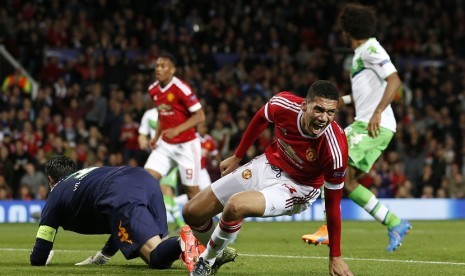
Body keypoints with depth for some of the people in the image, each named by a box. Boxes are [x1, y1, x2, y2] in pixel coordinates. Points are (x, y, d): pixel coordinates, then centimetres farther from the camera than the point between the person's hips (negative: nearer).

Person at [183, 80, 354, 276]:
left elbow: (333, 205, -21)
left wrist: (335, 258, -16)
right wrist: (236, 157, 12)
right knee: (192, 213, 6)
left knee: (235, 206, -33)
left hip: (296, 188, -5)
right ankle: (218, 255, 37)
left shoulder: (336, 149, -32)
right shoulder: (283, 104, -24)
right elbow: (260, 119, 2)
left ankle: (208, 260, -3)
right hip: (267, 165, 5)